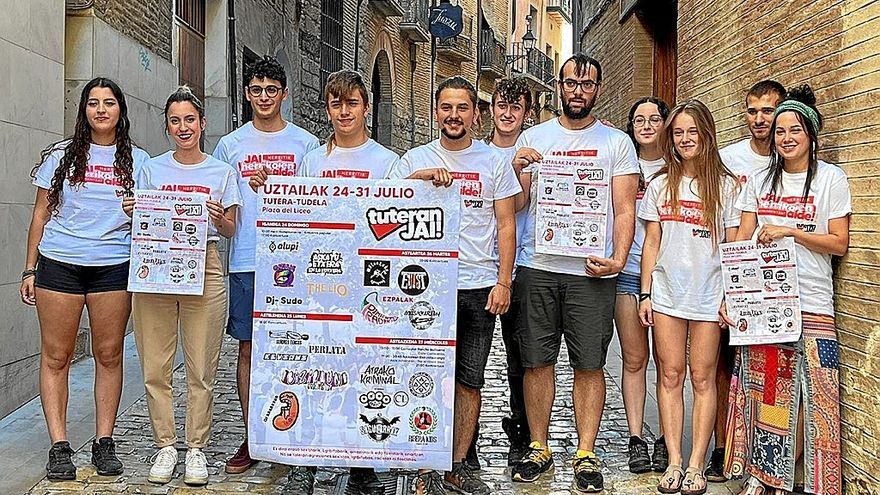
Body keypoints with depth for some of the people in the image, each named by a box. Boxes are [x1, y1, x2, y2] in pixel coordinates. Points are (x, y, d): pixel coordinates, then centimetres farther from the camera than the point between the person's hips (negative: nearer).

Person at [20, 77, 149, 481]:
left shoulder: (137, 161, 10)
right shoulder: (61, 156, 9)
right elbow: (41, 214, 10)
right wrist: (29, 269, 5)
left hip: (113, 266, 0)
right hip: (59, 263, 0)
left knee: (109, 354, 2)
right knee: (55, 356, 0)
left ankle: (104, 443, 11)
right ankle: (59, 447, 6)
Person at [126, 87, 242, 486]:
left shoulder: (222, 172, 10)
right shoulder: (151, 169, 12)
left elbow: (231, 231, 10)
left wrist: (220, 219, -12)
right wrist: (132, 213, -6)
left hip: (203, 270, -1)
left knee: (201, 370, -1)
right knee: (155, 367, 1)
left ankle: (196, 448, 11)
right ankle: (165, 446, 14)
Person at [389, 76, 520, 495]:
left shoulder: (494, 161, 8)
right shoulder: (415, 159, 7)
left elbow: (506, 225, 7)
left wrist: (503, 282, -2)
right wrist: (420, 176, -19)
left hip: (480, 287, 1)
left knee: (470, 381, 6)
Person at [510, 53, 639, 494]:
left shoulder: (617, 143, 8)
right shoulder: (533, 138, 12)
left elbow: (624, 209, 4)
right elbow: (519, 203, 12)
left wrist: (618, 259, -10)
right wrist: (518, 170, -7)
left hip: (592, 271, -1)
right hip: (537, 265, 2)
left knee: (589, 364, 0)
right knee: (537, 360, 4)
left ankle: (586, 455, 8)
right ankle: (539, 448, 16)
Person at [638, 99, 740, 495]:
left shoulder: (726, 186, 3)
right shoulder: (660, 185, 9)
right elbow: (651, 242, 9)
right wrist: (645, 293, 4)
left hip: (709, 295, -2)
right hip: (667, 294, 2)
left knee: (702, 377, 2)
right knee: (670, 376, 3)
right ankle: (674, 463, 8)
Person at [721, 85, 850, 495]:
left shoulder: (831, 179, 2)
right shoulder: (759, 180, 12)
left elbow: (838, 244, -2)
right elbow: (741, 243, 9)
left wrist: (790, 231, -14)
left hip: (811, 306, -3)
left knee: (803, 396, -5)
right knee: (760, 388, 3)